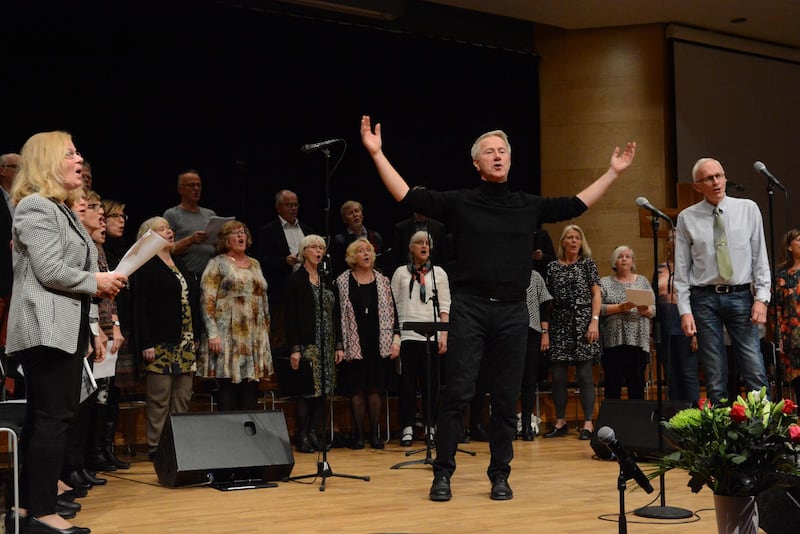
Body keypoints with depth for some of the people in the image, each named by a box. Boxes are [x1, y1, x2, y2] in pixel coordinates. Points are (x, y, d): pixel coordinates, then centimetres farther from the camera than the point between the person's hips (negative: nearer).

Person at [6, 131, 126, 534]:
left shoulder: (62, 210, 21)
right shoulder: (35, 207, -9)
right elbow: (51, 272, -19)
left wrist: (90, 330, 19)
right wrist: (97, 282, -6)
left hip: (65, 329, 10)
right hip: (46, 329, -10)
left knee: (44, 417, 10)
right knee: (54, 417, -11)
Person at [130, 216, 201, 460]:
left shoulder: (179, 263, 19)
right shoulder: (146, 266, -4)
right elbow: (140, 307, -11)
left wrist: (196, 336, 16)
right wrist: (146, 344, -17)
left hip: (186, 343, 7)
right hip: (161, 344, -7)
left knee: (183, 399, 6)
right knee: (160, 399, -4)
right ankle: (156, 446, 1)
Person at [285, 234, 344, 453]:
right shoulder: (295, 280, -3)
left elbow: (335, 315, 14)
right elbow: (290, 316, -8)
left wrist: (339, 345, 8)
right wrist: (294, 348, -14)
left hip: (327, 344, 6)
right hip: (306, 343, -5)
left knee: (322, 391, 4)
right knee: (307, 391, -6)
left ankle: (314, 435, 9)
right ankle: (302, 437, 0)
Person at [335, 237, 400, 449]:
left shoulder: (383, 281, 9)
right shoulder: (342, 282, 1)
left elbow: (392, 311, 10)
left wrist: (396, 337, -1)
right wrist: (338, 346, -4)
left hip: (379, 343, 2)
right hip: (354, 344, -2)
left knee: (375, 388, 3)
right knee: (357, 389, 0)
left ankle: (374, 434, 10)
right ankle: (359, 434, 7)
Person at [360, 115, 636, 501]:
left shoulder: (529, 206, 13)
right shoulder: (459, 202, 4)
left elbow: (576, 206, 19)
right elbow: (407, 197, -1)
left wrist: (613, 173, 19)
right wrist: (377, 154, -7)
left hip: (512, 311, 3)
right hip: (469, 308, -3)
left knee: (506, 399, 6)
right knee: (457, 393, -7)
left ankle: (500, 475, 15)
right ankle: (442, 474, 1)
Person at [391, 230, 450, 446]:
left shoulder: (438, 273, 11)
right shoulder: (401, 273, 10)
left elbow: (444, 306, 6)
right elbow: (393, 305, 8)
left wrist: (444, 335, -3)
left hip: (431, 335, 1)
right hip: (407, 334, -1)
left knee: (431, 382, 1)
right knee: (407, 382, -1)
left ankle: (430, 427, 9)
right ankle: (407, 428, 4)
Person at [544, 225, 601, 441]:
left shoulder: (588, 264, 7)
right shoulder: (553, 267, 12)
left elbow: (596, 295, 2)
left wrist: (594, 321, -10)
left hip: (582, 322, -3)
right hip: (559, 324, 3)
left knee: (584, 374, -6)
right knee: (557, 375, 0)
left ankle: (588, 423, -2)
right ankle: (560, 422, 10)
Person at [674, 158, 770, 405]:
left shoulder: (748, 209, 5)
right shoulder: (686, 218, 4)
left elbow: (760, 257, 5)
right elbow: (681, 269, 4)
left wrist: (762, 298, -4)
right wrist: (685, 310, -3)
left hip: (741, 295, 0)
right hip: (704, 299, 0)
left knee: (755, 371, -6)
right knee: (715, 377, 2)